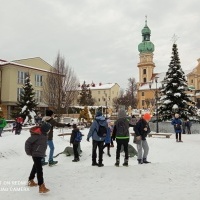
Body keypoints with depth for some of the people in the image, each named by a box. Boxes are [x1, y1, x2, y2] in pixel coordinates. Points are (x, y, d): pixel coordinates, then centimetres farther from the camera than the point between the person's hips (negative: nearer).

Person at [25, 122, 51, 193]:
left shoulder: (44, 134, 1)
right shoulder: (37, 134, -25)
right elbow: (28, 142, -21)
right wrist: (29, 152, -11)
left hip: (40, 154, 10)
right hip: (36, 154, -10)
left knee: (36, 167, 23)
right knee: (39, 169, -11)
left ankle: (31, 181, 42)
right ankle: (41, 187, -11)